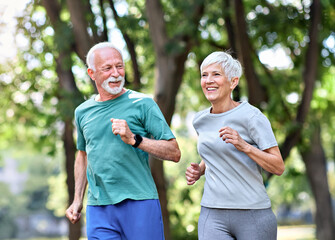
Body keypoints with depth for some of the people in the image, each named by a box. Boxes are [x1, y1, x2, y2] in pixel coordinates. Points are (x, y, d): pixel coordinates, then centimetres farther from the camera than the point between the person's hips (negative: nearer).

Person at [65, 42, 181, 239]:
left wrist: (134, 139, -17)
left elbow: (174, 153, -4)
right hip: (98, 208, 3)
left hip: (139, 203, -3)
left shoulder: (143, 104, -1)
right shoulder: (83, 112, 14)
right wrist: (78, 200, 25)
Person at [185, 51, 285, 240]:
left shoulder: (252, 116, -7)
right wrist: (199, 171, 8)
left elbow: (278, 167, -9)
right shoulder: (200, 120, 10)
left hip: (253, 215, -3)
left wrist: (244, 146, -22)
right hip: (213, 216, 4)